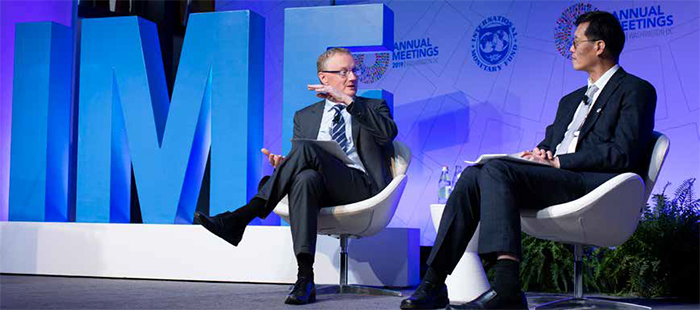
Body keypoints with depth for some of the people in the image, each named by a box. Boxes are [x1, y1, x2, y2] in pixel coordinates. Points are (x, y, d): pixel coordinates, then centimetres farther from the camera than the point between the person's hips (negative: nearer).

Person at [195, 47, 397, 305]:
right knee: (306, 178, -38)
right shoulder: (305, 116, 25)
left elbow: (389, 132, -5)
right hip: (320, 188, 2)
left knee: (304, 148, -28)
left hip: (362, 186, -2)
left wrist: (348, 101, -11)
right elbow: (301, 165, 18)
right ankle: (305, 279, -42)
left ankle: (239, 219, -29)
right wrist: (283, 165, -8)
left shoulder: (374, 107, 19)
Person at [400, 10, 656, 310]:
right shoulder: (571, 99, 32)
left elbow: (623, 153, -9)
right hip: (554, 180, 8)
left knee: (496, 170, -29)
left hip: (594, 184, -8)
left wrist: (558, 161, -10)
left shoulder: (636, 90, 5)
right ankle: (433, 282, -24)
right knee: (473, 174, -17)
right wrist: (539, 154, 4)